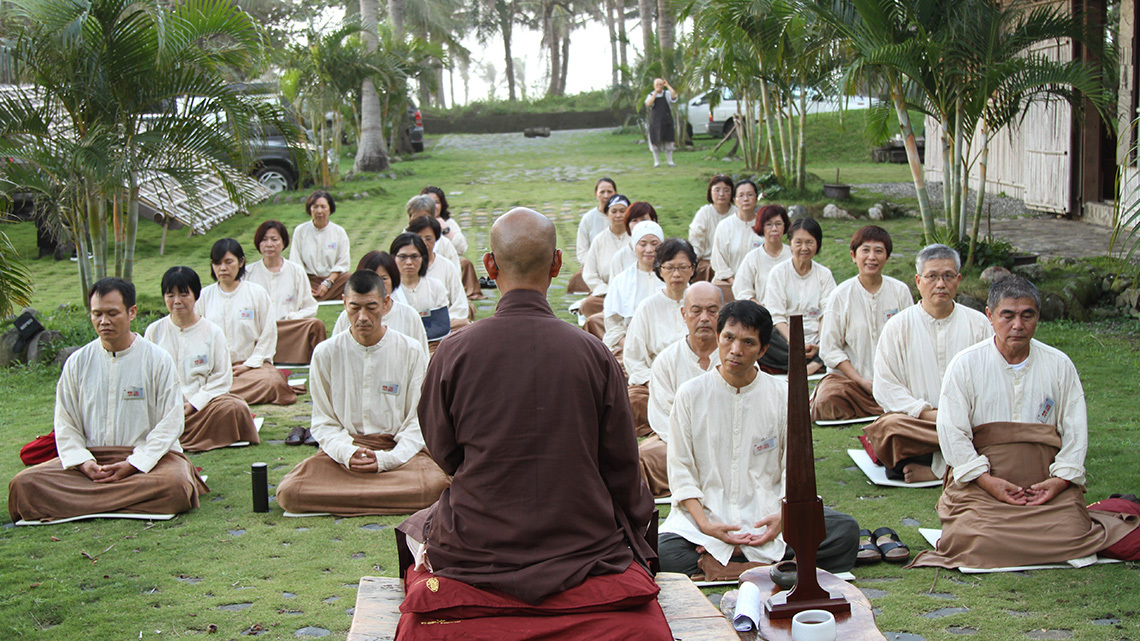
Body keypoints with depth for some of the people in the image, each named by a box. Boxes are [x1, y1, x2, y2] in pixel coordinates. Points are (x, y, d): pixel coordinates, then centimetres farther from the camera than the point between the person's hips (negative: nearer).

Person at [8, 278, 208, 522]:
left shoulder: (158, 360, 1)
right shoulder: (77, 363, 10)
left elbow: (169, 423, -4)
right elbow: (65, 424, 8)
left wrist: (132, 464, -17)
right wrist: (83, 462, -12)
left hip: (147, 456, -2)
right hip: (91, 458, 3)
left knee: (174, 485, -37)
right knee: (23, 484, -22)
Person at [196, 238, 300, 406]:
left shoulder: (257, 293, 7)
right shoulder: (204, 296, 12)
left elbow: (268, 335, 5)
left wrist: (249, 364, -6)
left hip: (252, 364, 0)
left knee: (271, 382, -36)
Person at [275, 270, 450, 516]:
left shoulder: (410, 351, 2)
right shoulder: (325, 353, 4)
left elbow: (418, 422, 1)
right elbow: (323, 422, 6)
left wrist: (385, 459, -15)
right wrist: (347, 453, -15)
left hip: (398, 451, -1)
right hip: (342, 449, 1)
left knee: (436, 486, -34)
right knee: (288, 493, -27)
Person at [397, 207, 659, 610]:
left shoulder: (453, 353, -13)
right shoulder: (594, 353, -12)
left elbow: (442, 452, 1)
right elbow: (622, 467, -3)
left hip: (477, 551, 0)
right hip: (583, 544, 0)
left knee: (417, 527, 32)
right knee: (641, 509, 31)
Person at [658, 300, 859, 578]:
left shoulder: (783, 395, 4)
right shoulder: (690, 394, 1)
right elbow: (681, 470, 0)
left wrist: (784, 516, -14)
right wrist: (704, 524, -15)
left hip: (766, 511, 2)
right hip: (707, 511, -2)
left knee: (846, 531, -23)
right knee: (663, 551, -32)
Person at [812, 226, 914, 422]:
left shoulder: (900, 291, 5)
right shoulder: (841, 295, -1)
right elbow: (829, 349, -2)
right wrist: (862, 381, -12)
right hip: (848, 376, -1)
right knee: (827, 400, -33)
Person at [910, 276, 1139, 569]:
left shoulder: (1059, 365, 9)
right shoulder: (965, 365, 1)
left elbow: (1075, 430, 8)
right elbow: (951, 431, -4)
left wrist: (1061, 479, -8)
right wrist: (986, 479, -14)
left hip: (1047, 482, 2)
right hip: (980, 481, -2)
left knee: (1071, 534, -22)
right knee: (978, 539, -27)